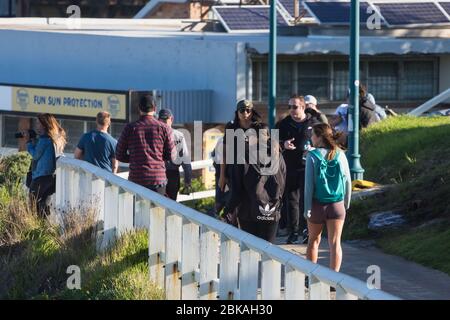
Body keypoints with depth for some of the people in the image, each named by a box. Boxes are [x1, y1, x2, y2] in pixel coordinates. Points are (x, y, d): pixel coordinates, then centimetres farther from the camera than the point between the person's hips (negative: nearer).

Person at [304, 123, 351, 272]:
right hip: (337, 204, 1)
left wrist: (307, 208, -7)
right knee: (335, 243, 4)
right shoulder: (340, 155, -3)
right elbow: (347, 181, 2)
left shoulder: (313, 156, -10)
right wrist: (346, 204, 15)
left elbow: (309, 183, -11)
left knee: (314, 240, 17)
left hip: (317, 204, -1)